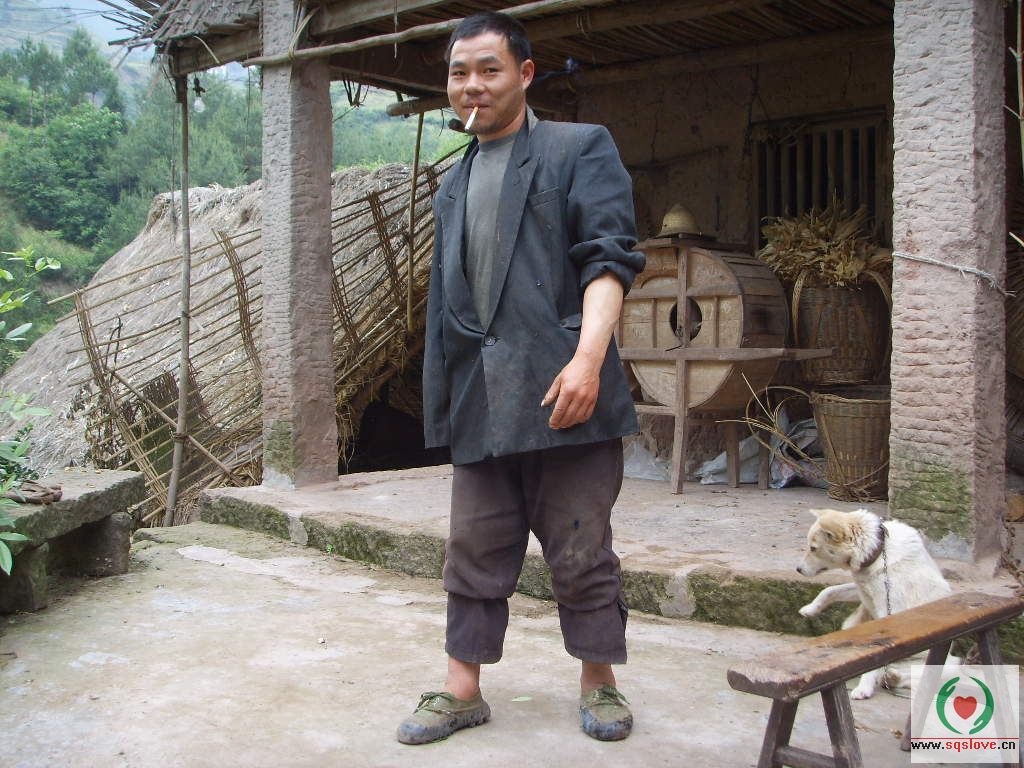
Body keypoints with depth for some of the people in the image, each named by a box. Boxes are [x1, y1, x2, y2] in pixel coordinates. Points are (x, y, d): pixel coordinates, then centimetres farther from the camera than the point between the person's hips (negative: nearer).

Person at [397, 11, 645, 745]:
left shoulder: (581, 149, 3)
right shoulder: (454, 186, 21)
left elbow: (610, 258, -9)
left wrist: (588, 357, -22)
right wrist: (443, 395, 16)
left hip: (560, 391, -5)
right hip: (479, 401, 6)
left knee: (582, 550, 4)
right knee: (476, 550, 10)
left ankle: (599, 683, 21)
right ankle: (463, 690, 21)